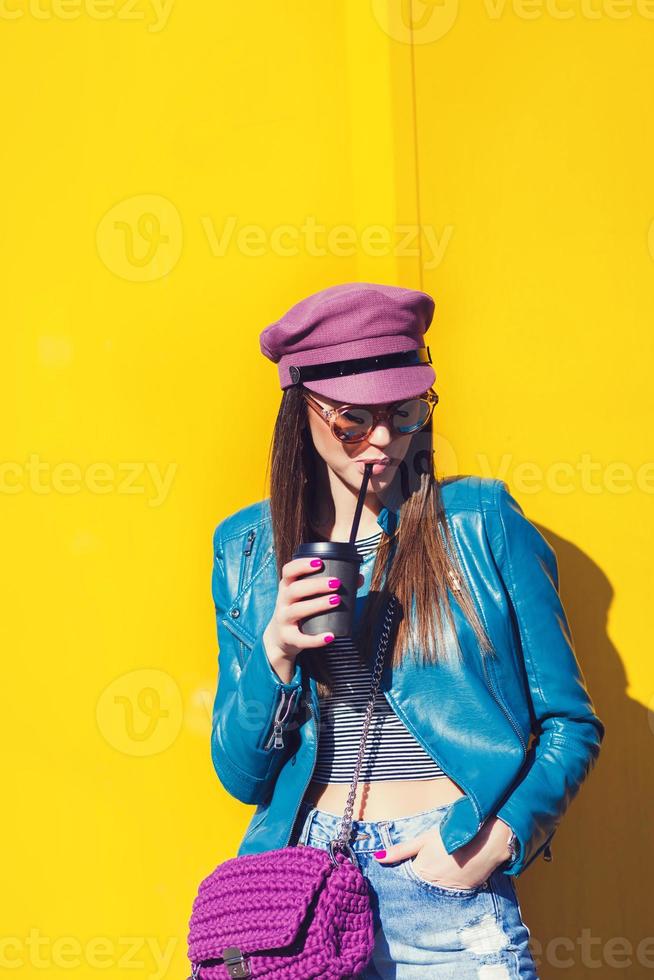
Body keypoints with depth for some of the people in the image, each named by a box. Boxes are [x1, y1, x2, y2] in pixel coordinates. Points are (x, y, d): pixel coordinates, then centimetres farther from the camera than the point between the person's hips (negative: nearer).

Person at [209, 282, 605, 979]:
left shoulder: (482, 522, -2)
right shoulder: (248, 548, 5)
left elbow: (570, 725, 1)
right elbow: (241, 776, 4)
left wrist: (501, 837, -14)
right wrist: (275, 654, -13)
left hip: (454, 878, -2)